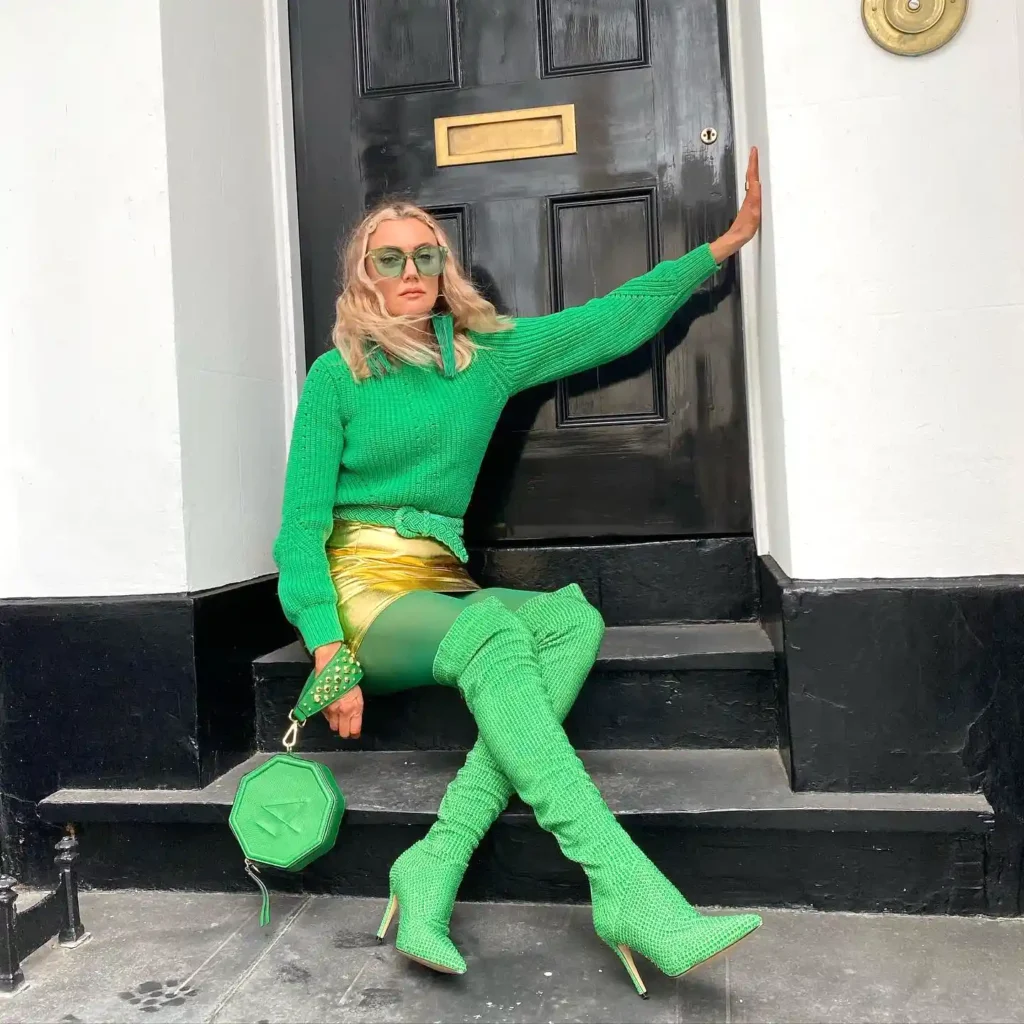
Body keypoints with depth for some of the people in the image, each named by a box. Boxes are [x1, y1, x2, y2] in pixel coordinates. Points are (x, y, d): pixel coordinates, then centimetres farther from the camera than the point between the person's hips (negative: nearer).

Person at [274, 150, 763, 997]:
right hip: (363, 587, -4)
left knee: (573, 618, -27)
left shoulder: (488, 352, 13)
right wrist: (327, 646, -16)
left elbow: (615, 320, 16)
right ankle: (630, 895, -39)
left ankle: (435, 866, -31)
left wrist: (730, 238, 16)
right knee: (493, 634, -34)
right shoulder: (337, 375, 2)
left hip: (444, 589, 4)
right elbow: (303, 521, -3)